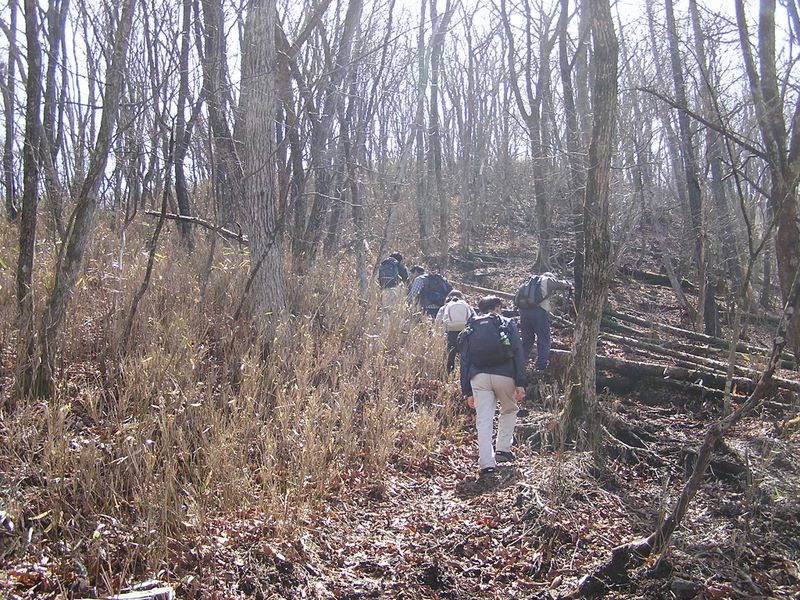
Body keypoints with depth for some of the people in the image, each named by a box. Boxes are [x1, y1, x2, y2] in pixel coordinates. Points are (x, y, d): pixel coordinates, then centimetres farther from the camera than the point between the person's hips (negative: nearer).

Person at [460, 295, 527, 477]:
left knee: (483, 420, 0)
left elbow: (464, 362, 15)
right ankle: (503, 449, 16)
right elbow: (518, 355, 0)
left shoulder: (470, 330, 20)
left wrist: (467, 392, 16)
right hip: (504, 375, -1)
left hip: (478, 377, 2)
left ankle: (486, 463, -8)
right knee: (509, 410, 23)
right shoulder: (508, 325, 12)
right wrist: (520, 383, -3)